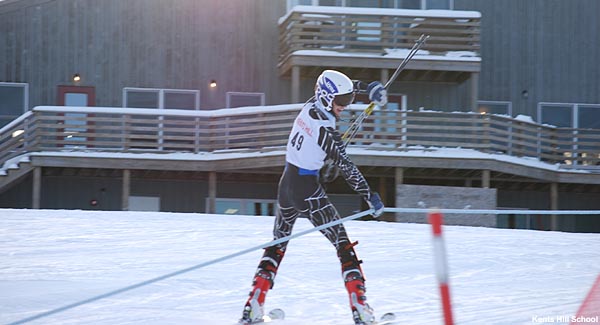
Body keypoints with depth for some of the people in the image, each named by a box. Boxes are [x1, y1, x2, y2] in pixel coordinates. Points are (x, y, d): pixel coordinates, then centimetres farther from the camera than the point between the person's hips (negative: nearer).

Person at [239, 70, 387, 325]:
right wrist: (370, 197, -19)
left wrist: (371, 88, 17)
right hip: (307, 190, -8)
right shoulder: (325, 130, -21)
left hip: (286, 185, 8)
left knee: (278, 245, 20)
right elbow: (346, 168, -21)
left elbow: (340, 92, 20)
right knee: (344, 245, -2)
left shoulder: (309, 107, 1)